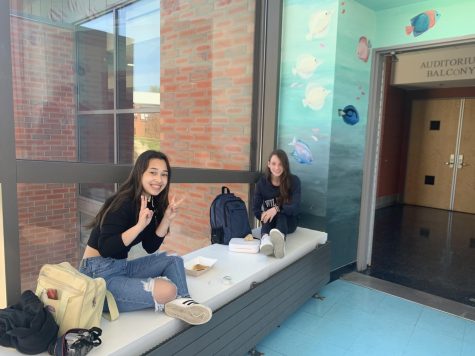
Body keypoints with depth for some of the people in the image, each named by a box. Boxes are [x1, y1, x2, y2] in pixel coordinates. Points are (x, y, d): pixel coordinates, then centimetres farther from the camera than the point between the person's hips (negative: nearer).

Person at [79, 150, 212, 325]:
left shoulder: (154, 204, 4)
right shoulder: (123, 203, -19)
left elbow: (150, 247, 4)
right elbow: (106, 249, -25)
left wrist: (167, 219, -7)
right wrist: (140, 225, -32)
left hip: (122, 267, 9)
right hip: (99, 274, -9)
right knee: (166, 290, -25)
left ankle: (180, 301, -15)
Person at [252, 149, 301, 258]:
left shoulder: (294, 180, -12)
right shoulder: (262, 182, -7)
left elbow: (295, 207, -22)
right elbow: (255, 209, -6)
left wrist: (277, 209, -39)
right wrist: (265, 216, -26)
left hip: (288, 221, -1)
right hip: (270, 222, 1)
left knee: (280, 213, -34)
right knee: (268, 215, -33)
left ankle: (280, 236, -68)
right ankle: (265, 238, -64)